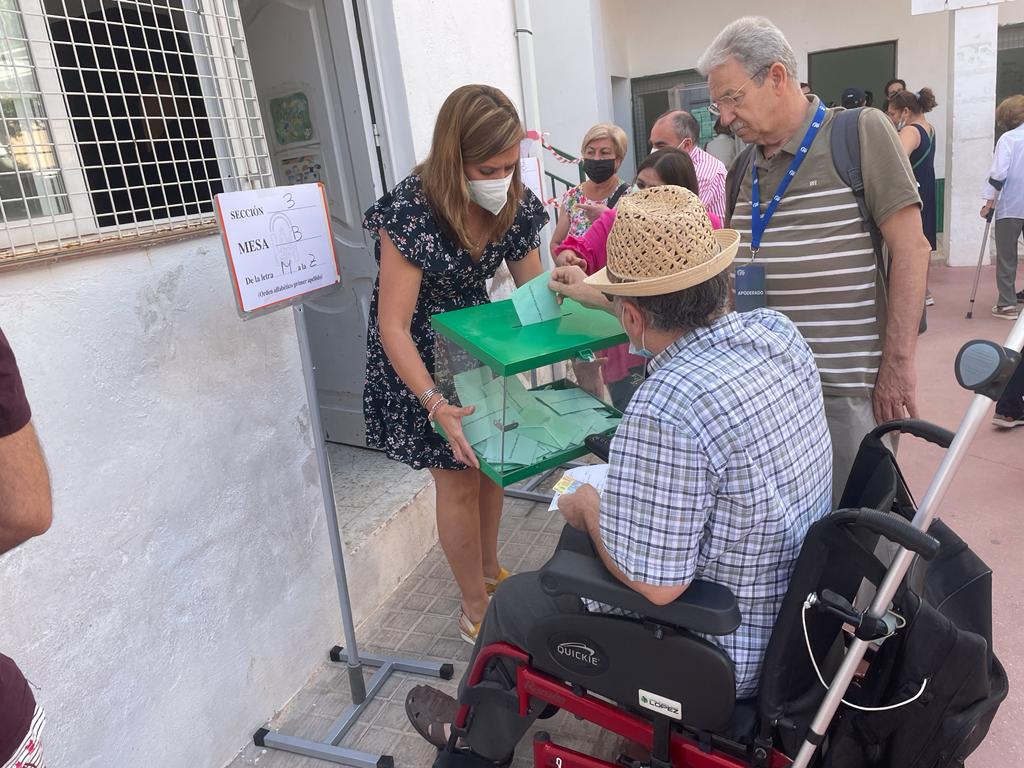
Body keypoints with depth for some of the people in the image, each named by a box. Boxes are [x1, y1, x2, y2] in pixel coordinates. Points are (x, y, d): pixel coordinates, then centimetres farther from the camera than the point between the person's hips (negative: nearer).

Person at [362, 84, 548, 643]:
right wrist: (436, 405, -42)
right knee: (458, 481, 1)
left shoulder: (514, 204, -11)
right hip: (420, 356, -6)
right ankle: (475, 610, 21)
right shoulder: (411, 210, -30)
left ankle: (490, 572, 39)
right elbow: (393, 326, -32)